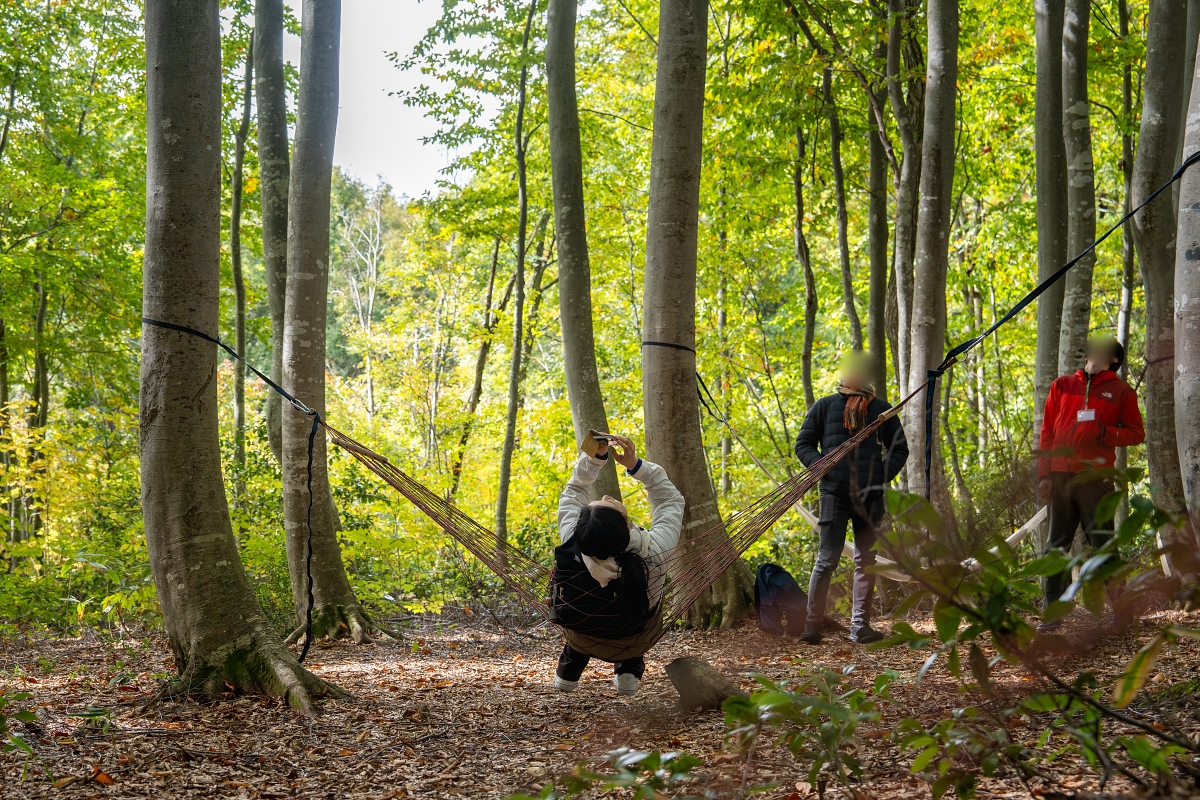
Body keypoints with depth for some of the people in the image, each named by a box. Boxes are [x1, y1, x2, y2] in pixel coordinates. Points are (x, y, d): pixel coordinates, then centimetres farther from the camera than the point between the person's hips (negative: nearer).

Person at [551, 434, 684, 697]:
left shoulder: (571, 546, -37)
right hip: (634, 643, -1)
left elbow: (574, 492, -16)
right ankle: (629, 670, 26)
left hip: (582, 640, 1)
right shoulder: (652, 556, -41)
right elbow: (671, 500, -22)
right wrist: (635, 465, -29)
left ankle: (569, 668, 37)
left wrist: (596, 457, -23)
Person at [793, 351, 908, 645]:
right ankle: (812, 625, -2)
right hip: (835, 493, -2)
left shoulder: (881, 409, 14)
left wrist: (883, 475, -1)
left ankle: (860, 625, 9)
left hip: (871, 496, 3)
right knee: (827, 559, -6)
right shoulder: (825, 406, 9)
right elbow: (803, 444, 8)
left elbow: (900, 448, 16)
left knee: (866, 561, 5)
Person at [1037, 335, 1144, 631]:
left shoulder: (1120, 391, 9)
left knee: (1101, 542, -6)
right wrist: (1044, 474, 4)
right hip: (1061, 476, 3)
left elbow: (1136, 433, 6)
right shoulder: (1062, 386, 16)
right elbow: (1047, 432, 13)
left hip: (1096, 477, -3)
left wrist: (1104, 434, -12)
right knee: (1057, 545, 3)